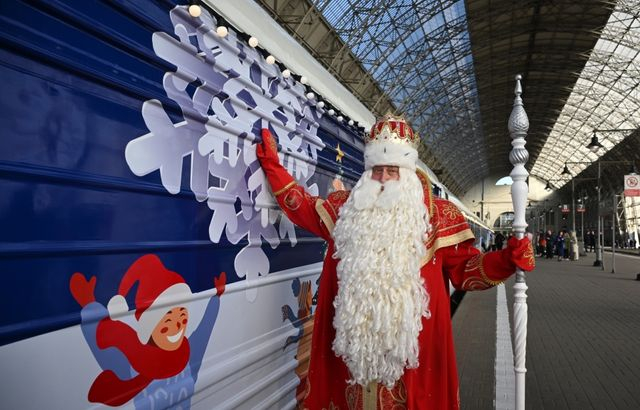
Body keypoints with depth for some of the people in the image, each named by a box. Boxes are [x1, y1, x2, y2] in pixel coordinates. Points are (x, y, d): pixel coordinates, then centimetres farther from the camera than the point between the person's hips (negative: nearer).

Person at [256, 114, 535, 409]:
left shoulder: (438, 215, -1)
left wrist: (506, 260, -19)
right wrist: (272, 165, 16)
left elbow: (464, 269, -1)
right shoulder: (346, 207, 7)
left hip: (408, 343, -2)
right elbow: (302, 207, 18)